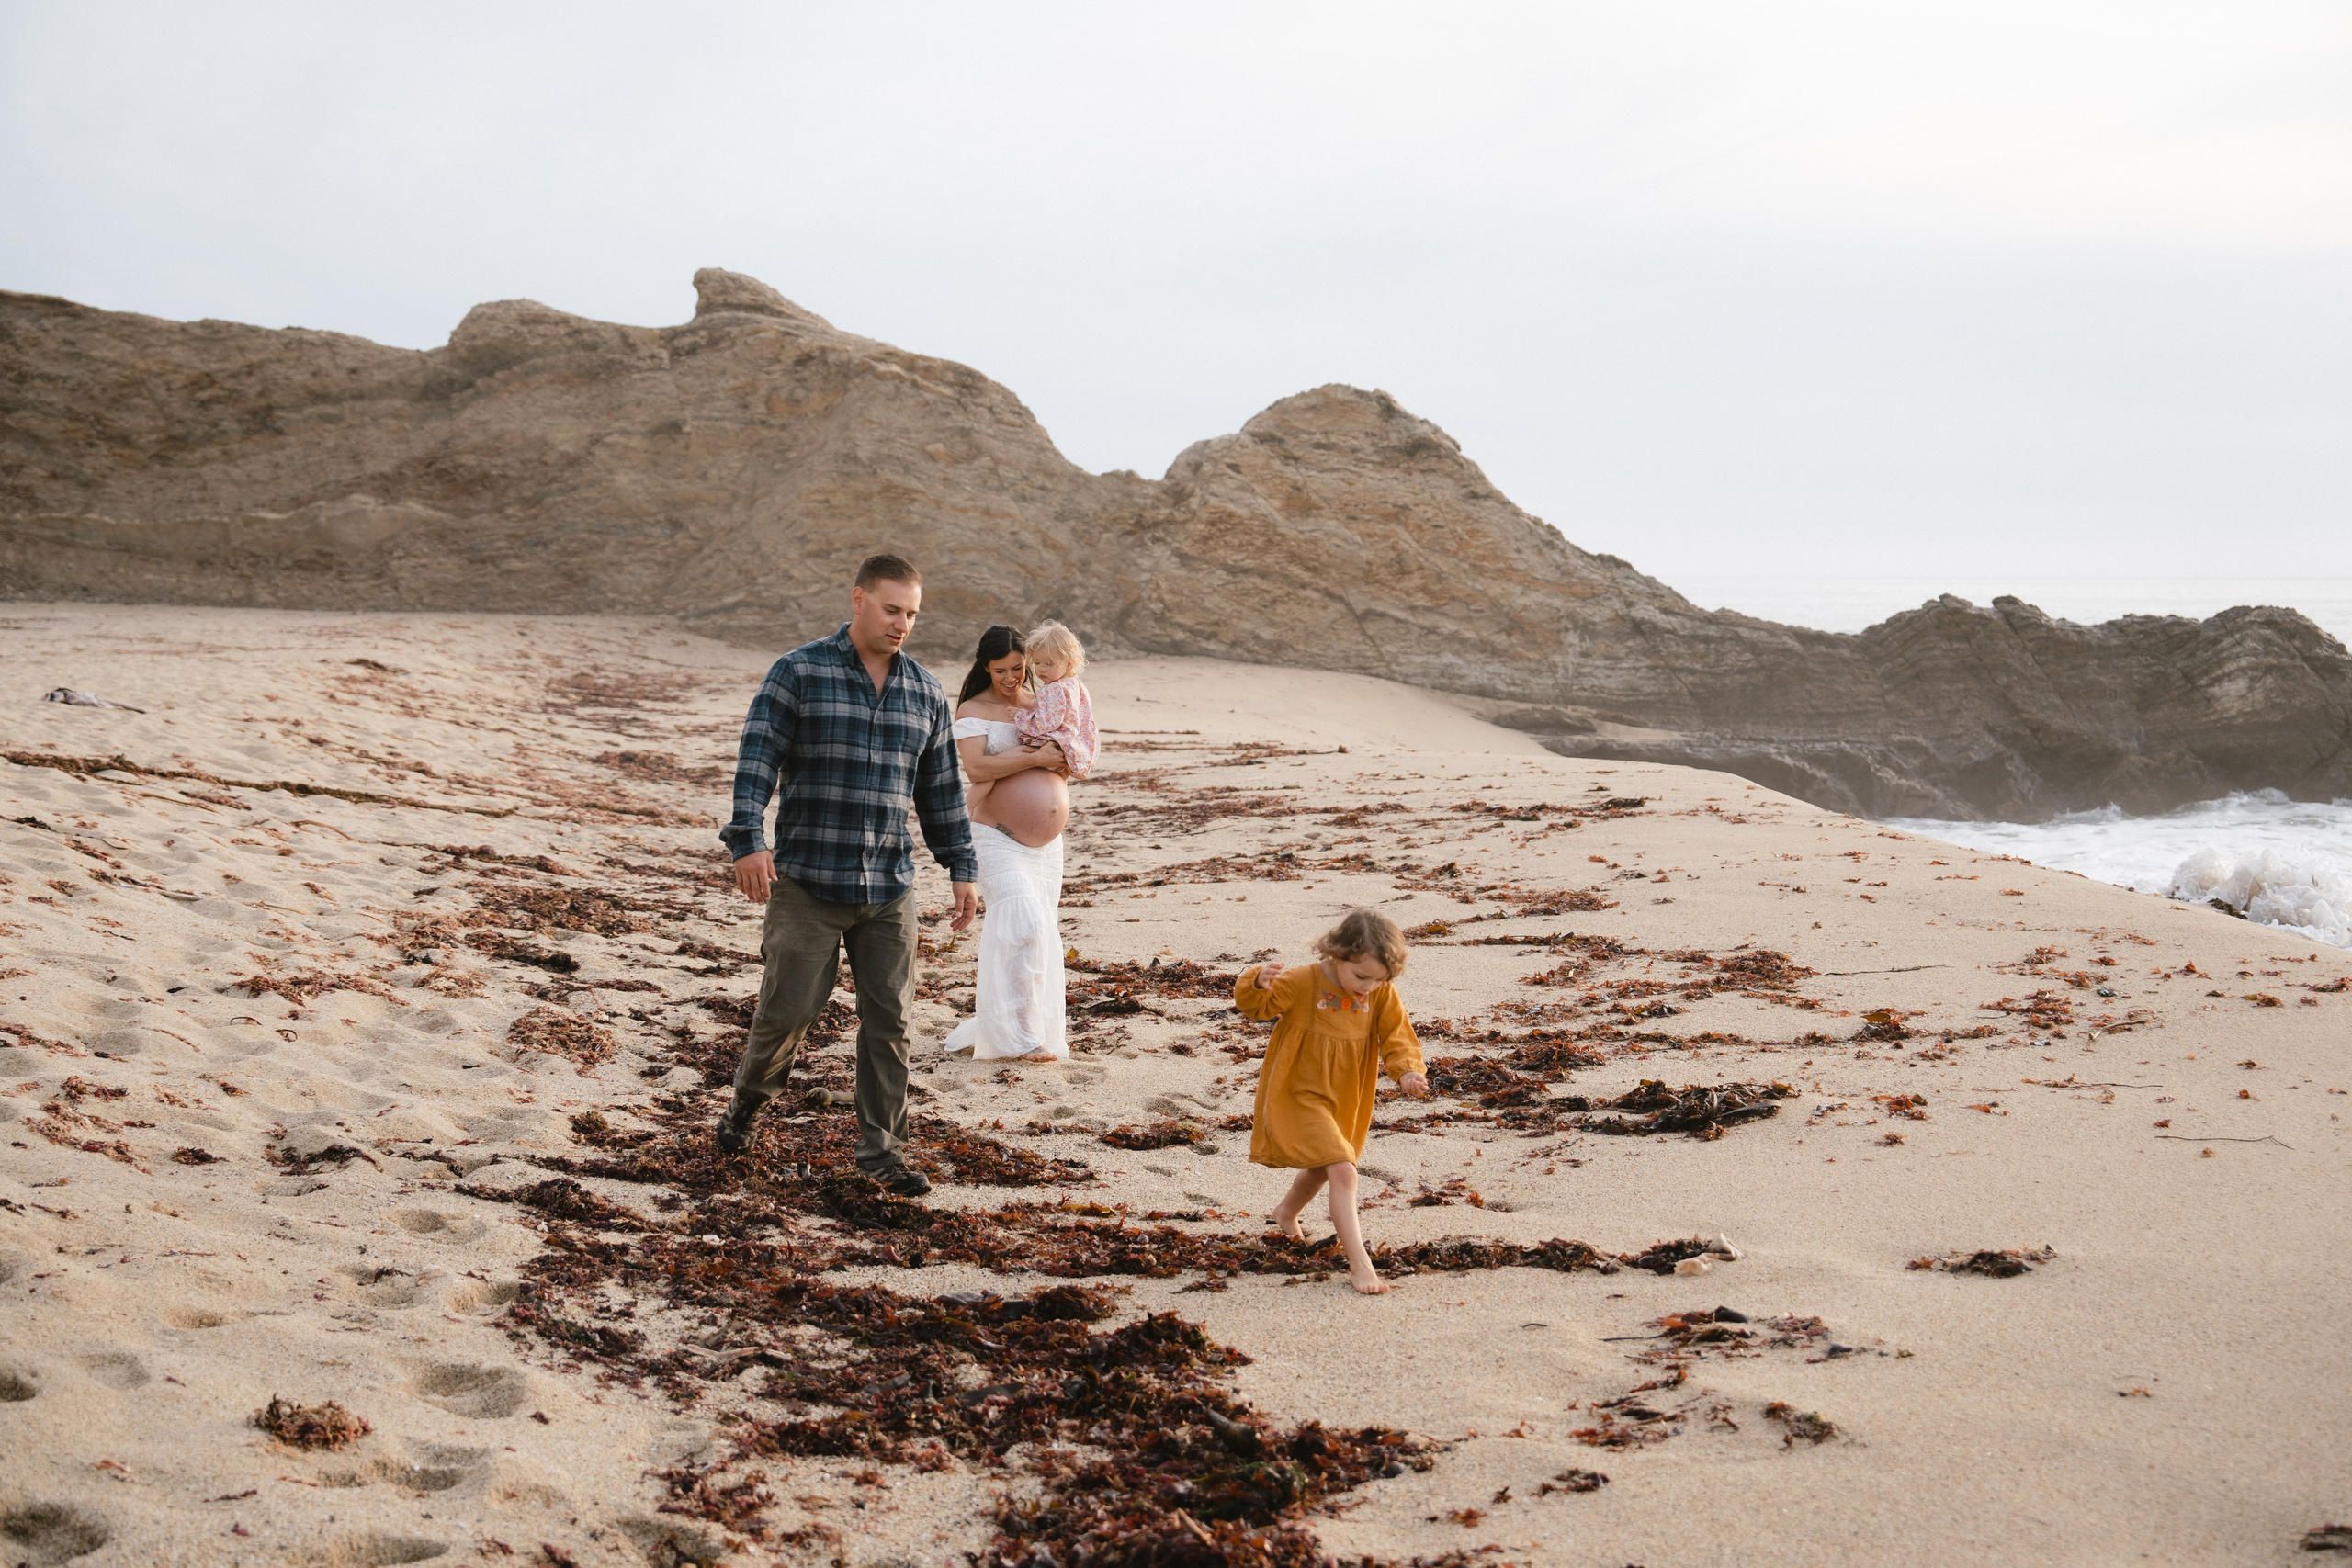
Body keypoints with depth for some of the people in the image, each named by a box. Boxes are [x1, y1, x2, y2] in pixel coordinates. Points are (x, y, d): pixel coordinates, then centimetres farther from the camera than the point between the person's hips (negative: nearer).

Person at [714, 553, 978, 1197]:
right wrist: (747, 840, -24)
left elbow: (940, 787, 16)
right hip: (807, 880, -4)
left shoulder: (925, 692, 10)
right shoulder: (799, 673, -4)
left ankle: (881, 1149, 12)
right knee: (789, 1006, 0)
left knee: (888, 1018, 2)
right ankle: (747, 1101, 28)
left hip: (890, 887, 4)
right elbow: (757, 758, -12)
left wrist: (962, 868, 14)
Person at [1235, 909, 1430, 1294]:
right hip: (1301, 1096, -6)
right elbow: (1255, 1005, -15)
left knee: (1322, 1168, 28)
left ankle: (1287, 1211, 60)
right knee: (1342, 1171, -20)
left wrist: (1407, 1071, -26)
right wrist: (1259, 984, -38)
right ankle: (1359, 1263, -19)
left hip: (1346, 1099, 6)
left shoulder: (1381, 995, -10)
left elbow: (1396, 1035, -7)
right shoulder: (1301, 983, -22)